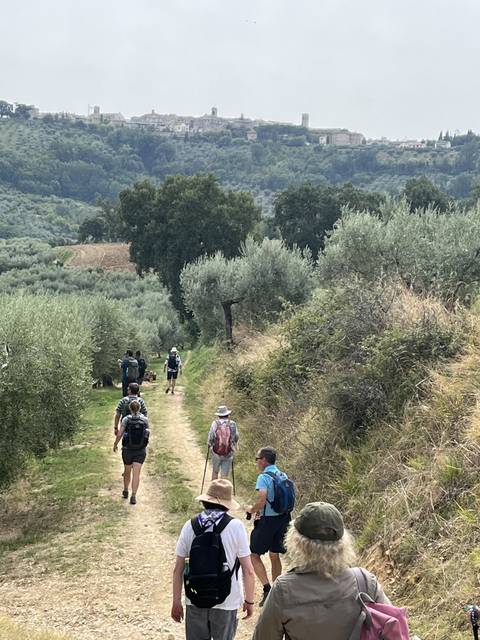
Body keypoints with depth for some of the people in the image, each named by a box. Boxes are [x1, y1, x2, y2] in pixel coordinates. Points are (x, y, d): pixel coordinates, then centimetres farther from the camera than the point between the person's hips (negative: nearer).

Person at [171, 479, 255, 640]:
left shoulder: (190, 526, -5)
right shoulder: (235, 526, -12)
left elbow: (178, 569, -1)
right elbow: (248, 570, -10)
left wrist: (176, 602, 9)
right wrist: (249, 601, 3)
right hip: (226, 602, -2)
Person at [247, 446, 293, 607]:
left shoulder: (264, 477, -16)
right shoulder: (283, 476, 7)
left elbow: (262, 501, -27)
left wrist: (251, 509, -6)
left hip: (267, 521, -7)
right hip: (283, 519, 7)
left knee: (254, 554, 4)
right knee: (274, 555, 17)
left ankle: (267, 588, -7)